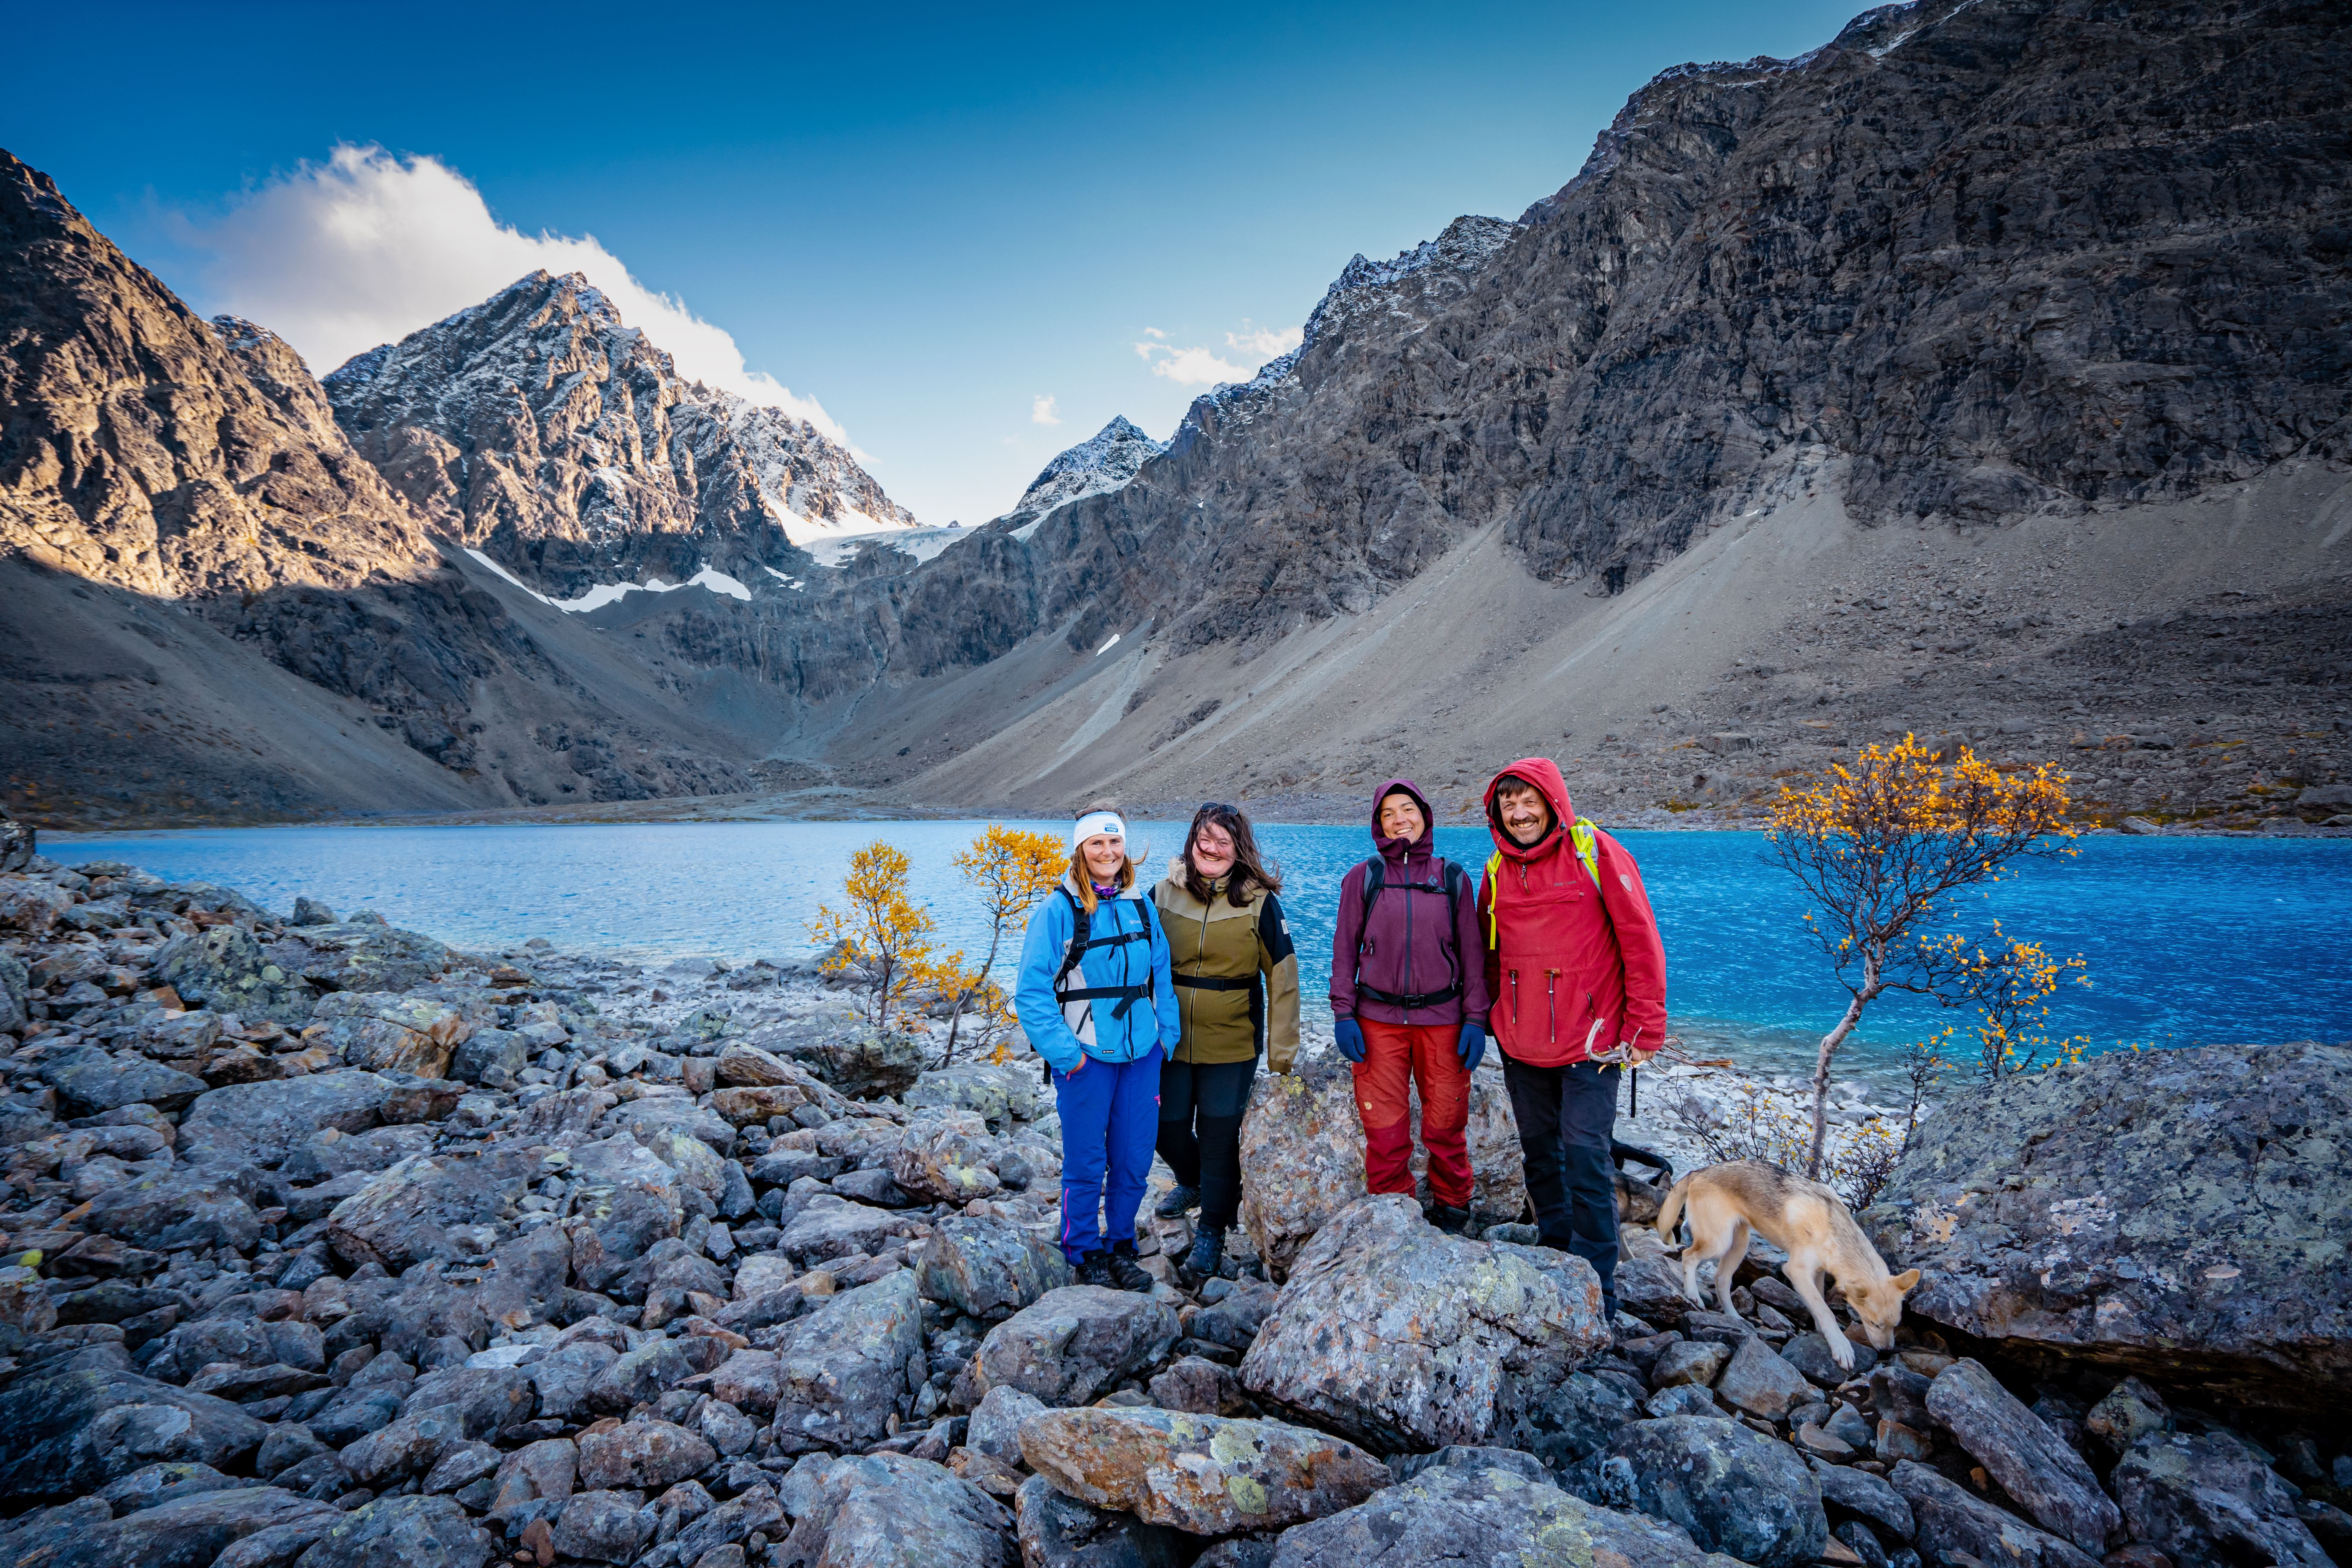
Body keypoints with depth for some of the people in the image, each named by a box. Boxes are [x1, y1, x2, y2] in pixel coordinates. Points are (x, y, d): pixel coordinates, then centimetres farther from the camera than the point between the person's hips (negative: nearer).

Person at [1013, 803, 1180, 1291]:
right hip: (1087, 1057, -4)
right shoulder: (1058, 911, -8)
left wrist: (1167, 1036, 6)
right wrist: (1064, 1052, -14)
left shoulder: (1141, 907, 7)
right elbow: (1032, 991, -10)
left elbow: (1162, 978, 14)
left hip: (1141, 1054, 4)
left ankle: (1120, 1246, 29)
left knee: (1134, 1159, 10)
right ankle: (1085, 1255, 22)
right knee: (1086, 1162, 4)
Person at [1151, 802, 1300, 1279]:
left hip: (1232, 1043, -2)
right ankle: (1192, 1183, 43)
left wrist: (1282, 1051, -4)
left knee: (1220, 1134, 3)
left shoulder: (1259, 903, -7)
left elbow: (1282, 977, -3)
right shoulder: (1163, 895, -1)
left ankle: (1212, 1231, 23)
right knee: (1168, 1127, 10)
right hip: (1170, 1039, 3)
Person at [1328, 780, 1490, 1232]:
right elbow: (1345, 949, 6)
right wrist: (1343, 1014, -2)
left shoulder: (1453, 878, 6)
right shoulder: (1362, 878, 5)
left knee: (1446, 1126, 4)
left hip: (1442, 1019, 0)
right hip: (1378, 1021, 0)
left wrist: (1476, 1018, 1)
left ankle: (1451, 1212, 26)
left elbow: (1471, 952, 8)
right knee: (1384, 1128, 1)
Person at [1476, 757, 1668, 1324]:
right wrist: (1488, 1018, 17)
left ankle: (1596, 1286, 4)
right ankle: (1555, 1245, 34)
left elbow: (1641, 942, -8)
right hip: (1520, 1044, 5)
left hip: (1588, 1042, -5)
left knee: (1585, 1156, -7)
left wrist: (1645, 1030, -10)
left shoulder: (1596, 853, -9)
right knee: (1539, 1148, 16)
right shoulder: (1498, 872, 6)